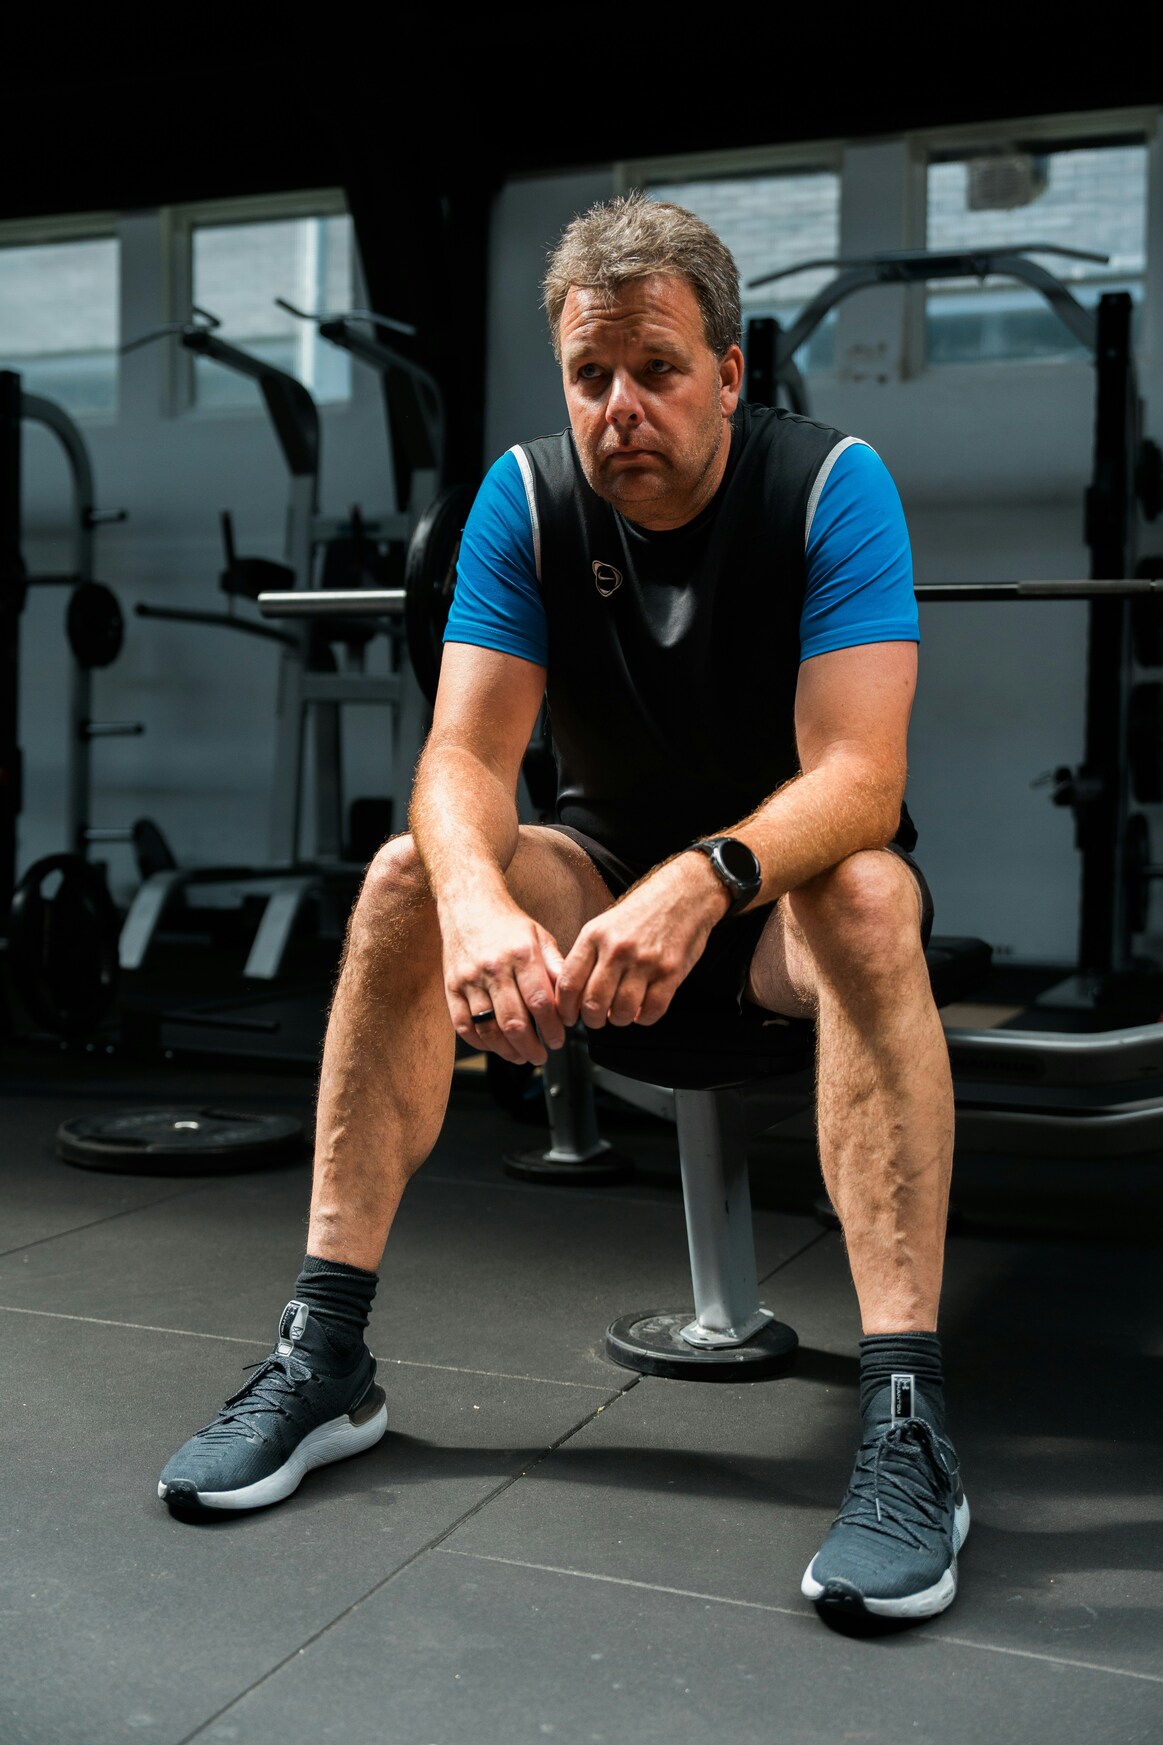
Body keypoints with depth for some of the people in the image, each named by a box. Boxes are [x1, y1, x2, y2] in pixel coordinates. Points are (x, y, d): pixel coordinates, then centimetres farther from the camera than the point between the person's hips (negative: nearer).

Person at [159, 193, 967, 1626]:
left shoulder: (829, 485, -20)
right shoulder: (528, 497, -11)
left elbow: (860, 773, -30)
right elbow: (465, 751, -20)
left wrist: (703, 882, -50)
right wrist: (477, 897, -43)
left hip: (789, 874, -2)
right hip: (614, 866, 3)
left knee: (868, 898, -36)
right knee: (406, 878, -23)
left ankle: (904, 1417, -36)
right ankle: (324, 1360, -18)